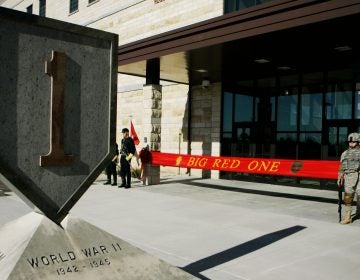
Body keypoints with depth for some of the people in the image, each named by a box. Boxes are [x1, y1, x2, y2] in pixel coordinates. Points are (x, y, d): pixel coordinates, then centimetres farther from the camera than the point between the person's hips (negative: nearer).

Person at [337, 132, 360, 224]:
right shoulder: (345, 153, 16)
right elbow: (341, 167, 18)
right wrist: (339, 178, 12)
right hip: (348, 177, 2)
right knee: (347, 196, -6)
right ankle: (347, 217, -2)